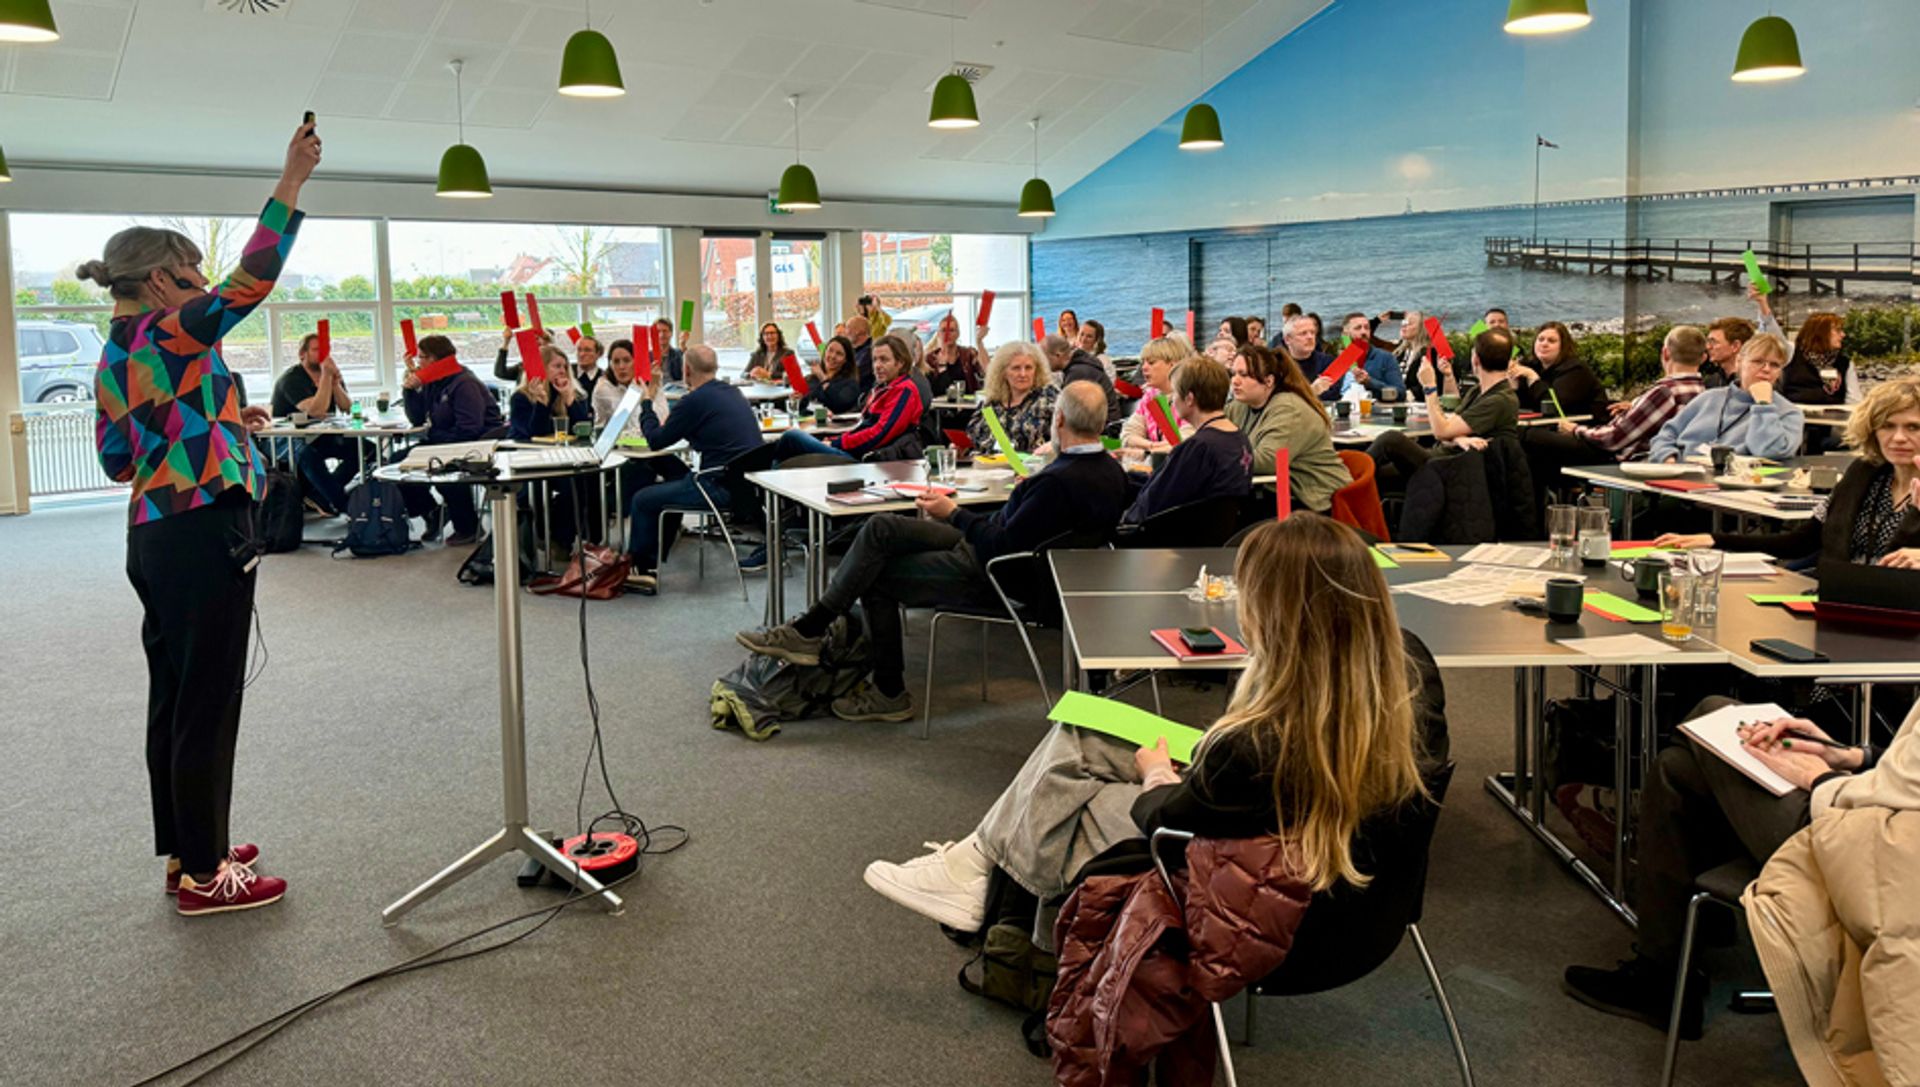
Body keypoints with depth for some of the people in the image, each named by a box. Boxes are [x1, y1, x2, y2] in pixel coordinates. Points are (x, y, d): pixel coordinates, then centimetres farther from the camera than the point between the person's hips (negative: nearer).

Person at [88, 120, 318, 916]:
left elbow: (117, 459, 17)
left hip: (154, 536, 10)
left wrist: (218, 422, 18)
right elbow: (254, 278, -21)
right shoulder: (169, 333, -12)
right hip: (204, 532, -10)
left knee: (174, 698, 15)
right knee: (207, 703, -3)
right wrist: (290, 182, -18)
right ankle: (203, 876, 4)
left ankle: (186, 850, 26)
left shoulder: (115, 356, 14)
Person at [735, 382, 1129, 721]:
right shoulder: (1110, 470, 0)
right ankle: (814, 628, 9)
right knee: (881, 528, 5)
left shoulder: (1061, 480, -29)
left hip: (990, 573, -10)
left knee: (877, 578, -1)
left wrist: (954, 514, -12)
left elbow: (1001, 547, -25)